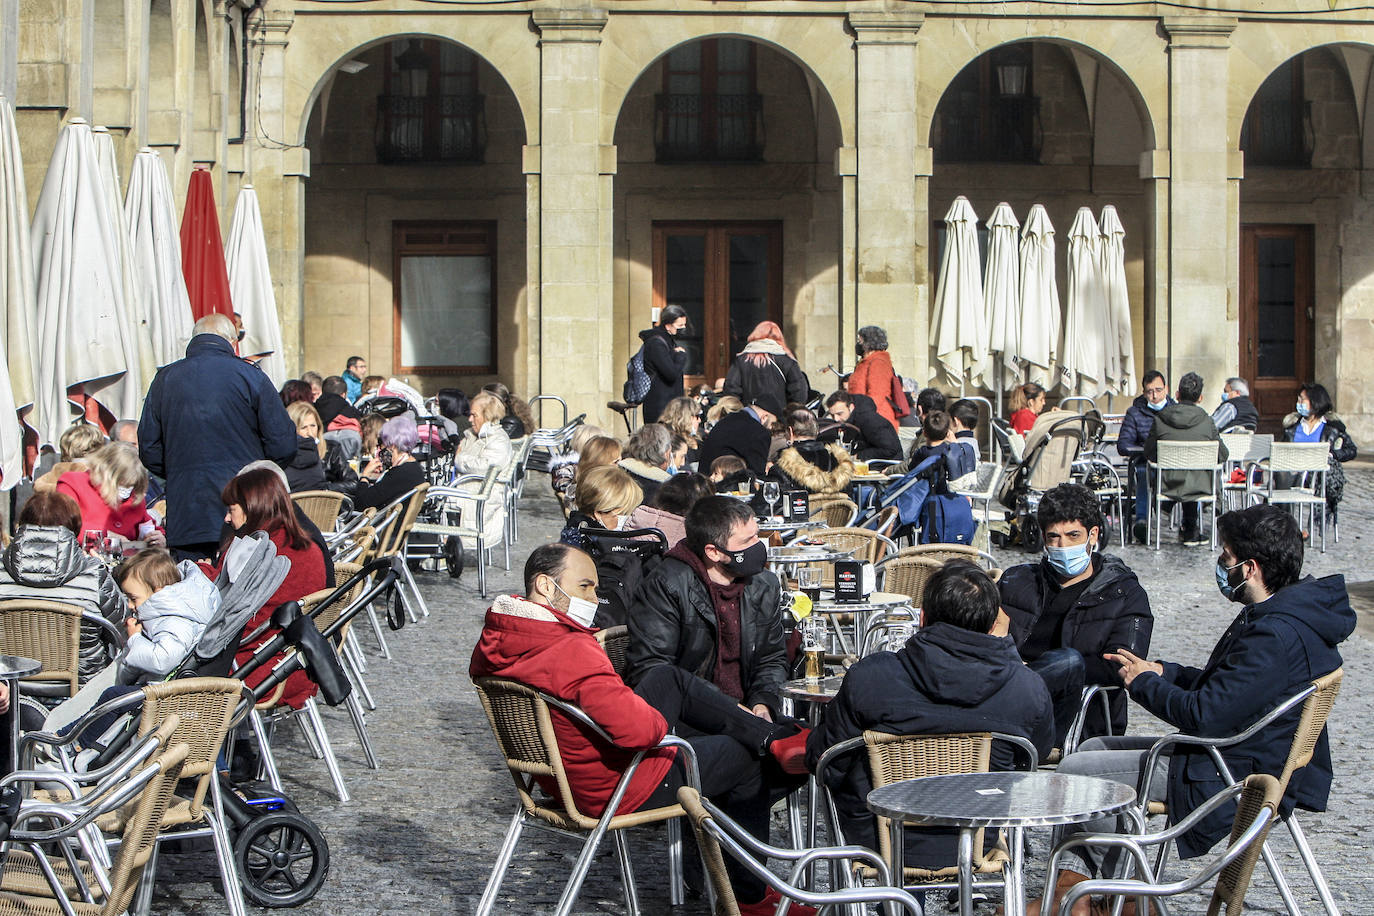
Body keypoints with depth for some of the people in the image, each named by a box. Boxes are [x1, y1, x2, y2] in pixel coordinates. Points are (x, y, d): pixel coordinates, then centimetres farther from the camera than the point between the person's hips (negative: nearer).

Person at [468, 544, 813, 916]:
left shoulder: (493, 638, -6)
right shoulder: (573, 652, -35)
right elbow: (638, 729, -41)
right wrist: (660, 724, -14)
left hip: (557, 775, 10)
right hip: (618, 789, -10)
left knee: (672, 679, 18)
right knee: (747, 760, 12)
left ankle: (776, 737, 27)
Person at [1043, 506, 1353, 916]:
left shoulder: (1277, 636, -28)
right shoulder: (1278, 615, 6)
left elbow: (1205, 716, -28)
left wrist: (1144, 683, -12)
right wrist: (1161, 672, 6)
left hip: (1228, 778, -11)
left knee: (1075, 772, -7)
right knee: (1092, 748, 17)